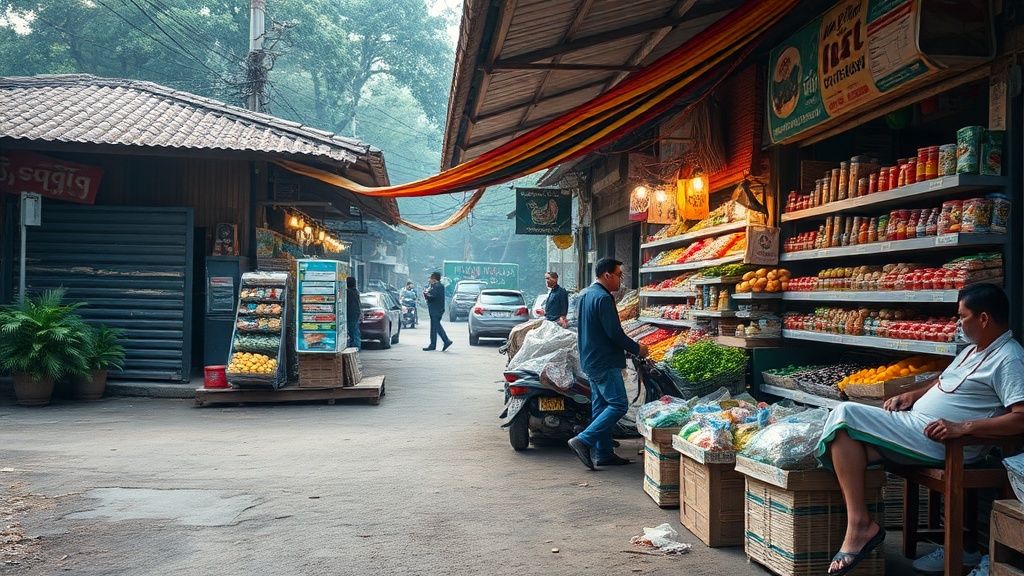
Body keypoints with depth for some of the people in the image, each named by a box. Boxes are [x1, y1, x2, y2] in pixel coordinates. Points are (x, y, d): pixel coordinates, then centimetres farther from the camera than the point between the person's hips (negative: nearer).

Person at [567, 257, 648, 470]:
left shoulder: (585, 295, 15)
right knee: (618, 405, -10)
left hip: (591, 360, 11)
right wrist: (636, 348, -7)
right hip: (605, 362, -11)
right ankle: (583, 440, -15)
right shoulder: (603, 298, -17)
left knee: (601, 406, 12)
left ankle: (603, 453, 15)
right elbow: (614, 333, -20)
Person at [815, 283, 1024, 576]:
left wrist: (964, 427, -29)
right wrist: (912, 394, 15)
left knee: (846, 414, -21)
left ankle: (860, 524, -21)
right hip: (913, 421, 10)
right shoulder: (973, 350, 21)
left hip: (937, 440, -10)